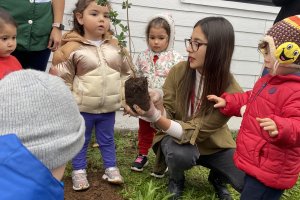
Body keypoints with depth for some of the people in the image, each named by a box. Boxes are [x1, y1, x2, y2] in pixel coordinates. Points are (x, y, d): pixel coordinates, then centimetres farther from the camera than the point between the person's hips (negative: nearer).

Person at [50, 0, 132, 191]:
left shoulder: (115, 45, 2)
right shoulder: (72, 47, -11)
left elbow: (126, 74, 10)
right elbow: (62, 80, -6)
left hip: (109, 107, 3)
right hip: (83, 108, -3)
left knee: (107, 140, 19)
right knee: (80, 141, 13)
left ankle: (111, 168, 34)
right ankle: (79, 172, 29)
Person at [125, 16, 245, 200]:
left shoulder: (231, 91, -26)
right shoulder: (178, 71, -19)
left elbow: (195, 131, -30)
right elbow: (167, 115, -15)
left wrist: (155, 117, -46)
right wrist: (157, 105, -39)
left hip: (213, 143, 0)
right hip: (177, 137, 1)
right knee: (181, 154, -36)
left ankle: (217, 178, 17)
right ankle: (176, 180, 3)